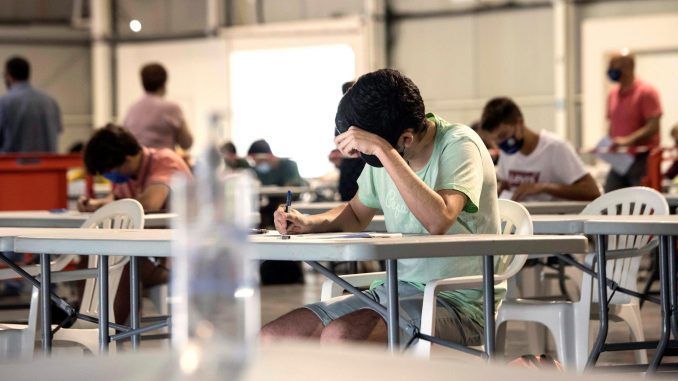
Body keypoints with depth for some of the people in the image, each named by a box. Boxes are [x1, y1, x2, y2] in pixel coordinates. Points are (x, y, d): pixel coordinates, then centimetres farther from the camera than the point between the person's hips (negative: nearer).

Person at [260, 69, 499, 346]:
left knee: (339, 336, -32)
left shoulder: (459, 144, -14)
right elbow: (357, 214, 25)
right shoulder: (385, 156, 7)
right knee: (270, 338, -7)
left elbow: (438, 220, -33)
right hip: (394, 291, 8)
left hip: (454, 302, -8)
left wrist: (383, 150, -30)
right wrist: (308, 224, 4)